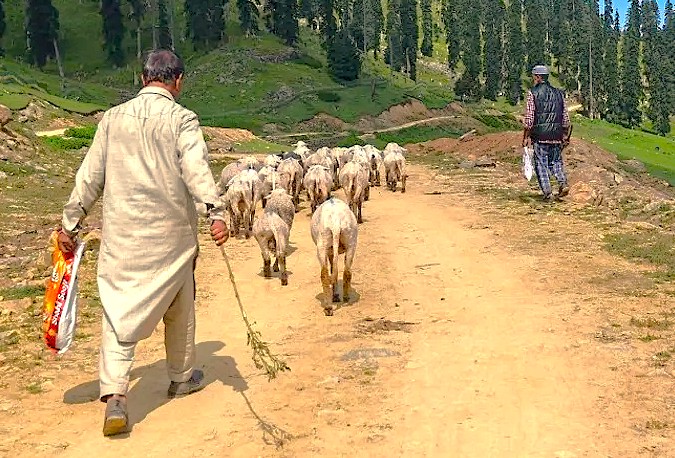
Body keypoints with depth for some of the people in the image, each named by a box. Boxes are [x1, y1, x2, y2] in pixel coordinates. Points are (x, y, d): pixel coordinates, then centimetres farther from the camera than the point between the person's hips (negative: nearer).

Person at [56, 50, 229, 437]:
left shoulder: (114, 117, 6)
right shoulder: (181, 118, -5)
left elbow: (90, 176, 7)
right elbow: (196, 167, -20)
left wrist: (70, 223, 12)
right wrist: (216, 212, -28)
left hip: (121, 232, 2)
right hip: (171, 232, -1)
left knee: (118, 310, 2)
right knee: (179, 306, 18)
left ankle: (115, 396, -11)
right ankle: (182, 377, 34)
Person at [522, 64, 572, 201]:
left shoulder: (532, 93, -5)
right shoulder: (558, 93, 10)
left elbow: (529, 118, -9)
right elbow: (565, 118, 11)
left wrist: (526, 137, -3)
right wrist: (565, 136, 18)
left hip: (540, 135, -4)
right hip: (556, 136, 4)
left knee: (541, 164, 4)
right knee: (556, 161, 18)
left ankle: (547, 192, -1)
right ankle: (563, 183, -3)